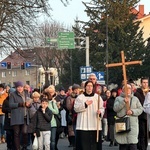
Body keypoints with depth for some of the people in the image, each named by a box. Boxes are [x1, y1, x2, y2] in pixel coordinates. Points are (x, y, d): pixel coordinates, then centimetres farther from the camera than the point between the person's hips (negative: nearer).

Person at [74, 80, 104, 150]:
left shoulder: (97, 97, 9)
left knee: (94, 143, 0)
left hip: (95, 125, 1)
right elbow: (76, 108, -2)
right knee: (84, 142, -5)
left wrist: (100, 112, -13)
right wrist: (85, 104, -14)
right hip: (83, 125, -1)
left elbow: (102, 108, 9)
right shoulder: (80, 97, 5)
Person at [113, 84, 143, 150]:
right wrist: (123, 101, -14)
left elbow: (140, 109, 8)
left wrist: (132, 111, -9)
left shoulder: (135, 99, 17)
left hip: (133, 124, 0)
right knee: (122, 144, 2)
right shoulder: (118, 98, 12)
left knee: (133, 143, -11)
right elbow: (115, 108, -4)